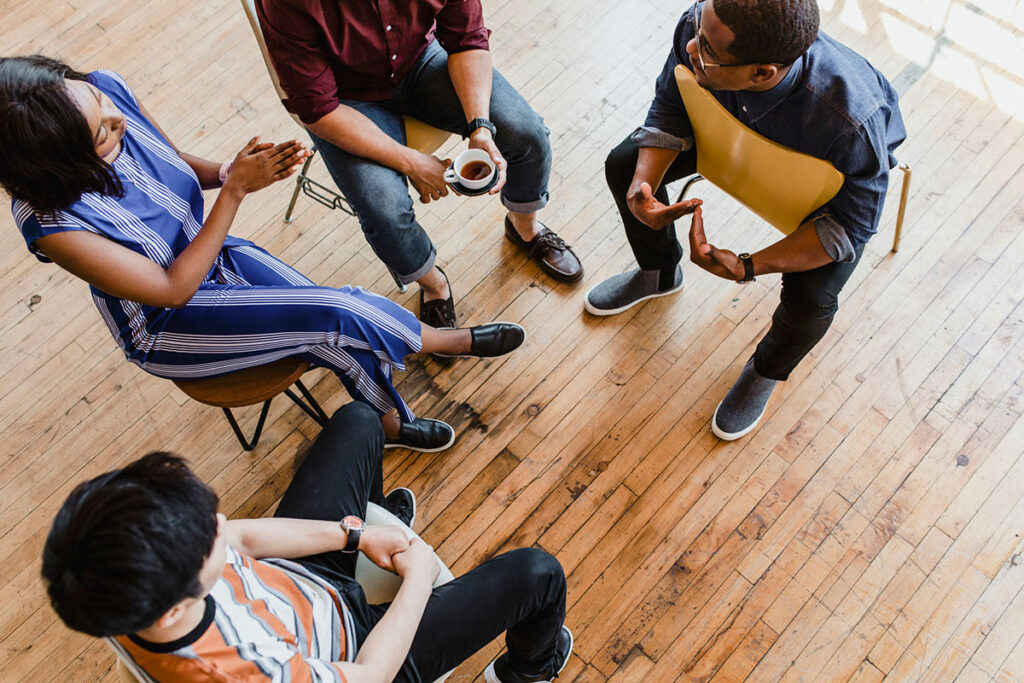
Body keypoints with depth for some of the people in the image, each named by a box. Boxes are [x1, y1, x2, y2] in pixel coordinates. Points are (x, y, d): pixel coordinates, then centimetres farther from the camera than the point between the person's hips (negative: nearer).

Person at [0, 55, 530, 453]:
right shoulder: (51, 222, -35)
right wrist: (235, 190, -28)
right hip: (168, 326, -6)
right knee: (339, 317, -20)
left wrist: (228, 172, -21)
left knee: (338, 339, -11)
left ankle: (390, 423, 17)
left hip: (211, 254, 6)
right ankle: (450, 342, 8)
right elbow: (173, 289, -24)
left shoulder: (104, 90, -19)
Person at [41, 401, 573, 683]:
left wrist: (354, 535, -11)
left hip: (290, 577, 6)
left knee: (356, 422, 13)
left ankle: (373, 521, 49)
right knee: (536, 574, -8)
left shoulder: (120, 576, -30)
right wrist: (417, 577, -14)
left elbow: (241, 538, -11)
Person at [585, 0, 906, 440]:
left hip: (834, 174, -4)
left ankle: (768, 370, 15)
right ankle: (660, 274, 30)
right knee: (623, 166, -2)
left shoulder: (852, 119, -46)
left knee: (809, 300, -24)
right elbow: (670, 107, -15)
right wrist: (642, 187, -33)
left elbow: (852, 224, -29)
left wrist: (747, 268, -39)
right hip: (741, 125, 5)